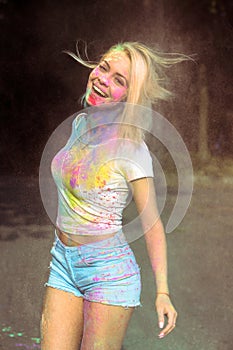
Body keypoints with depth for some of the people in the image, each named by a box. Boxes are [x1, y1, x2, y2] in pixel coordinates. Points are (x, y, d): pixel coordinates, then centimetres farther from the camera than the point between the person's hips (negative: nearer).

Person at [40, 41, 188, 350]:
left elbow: (152, 224, -11)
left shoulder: (132, 150, -17)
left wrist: (162, 292, -14)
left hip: (109, 270, -6)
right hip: (64, 264, 6)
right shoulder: (80, 123, 4)